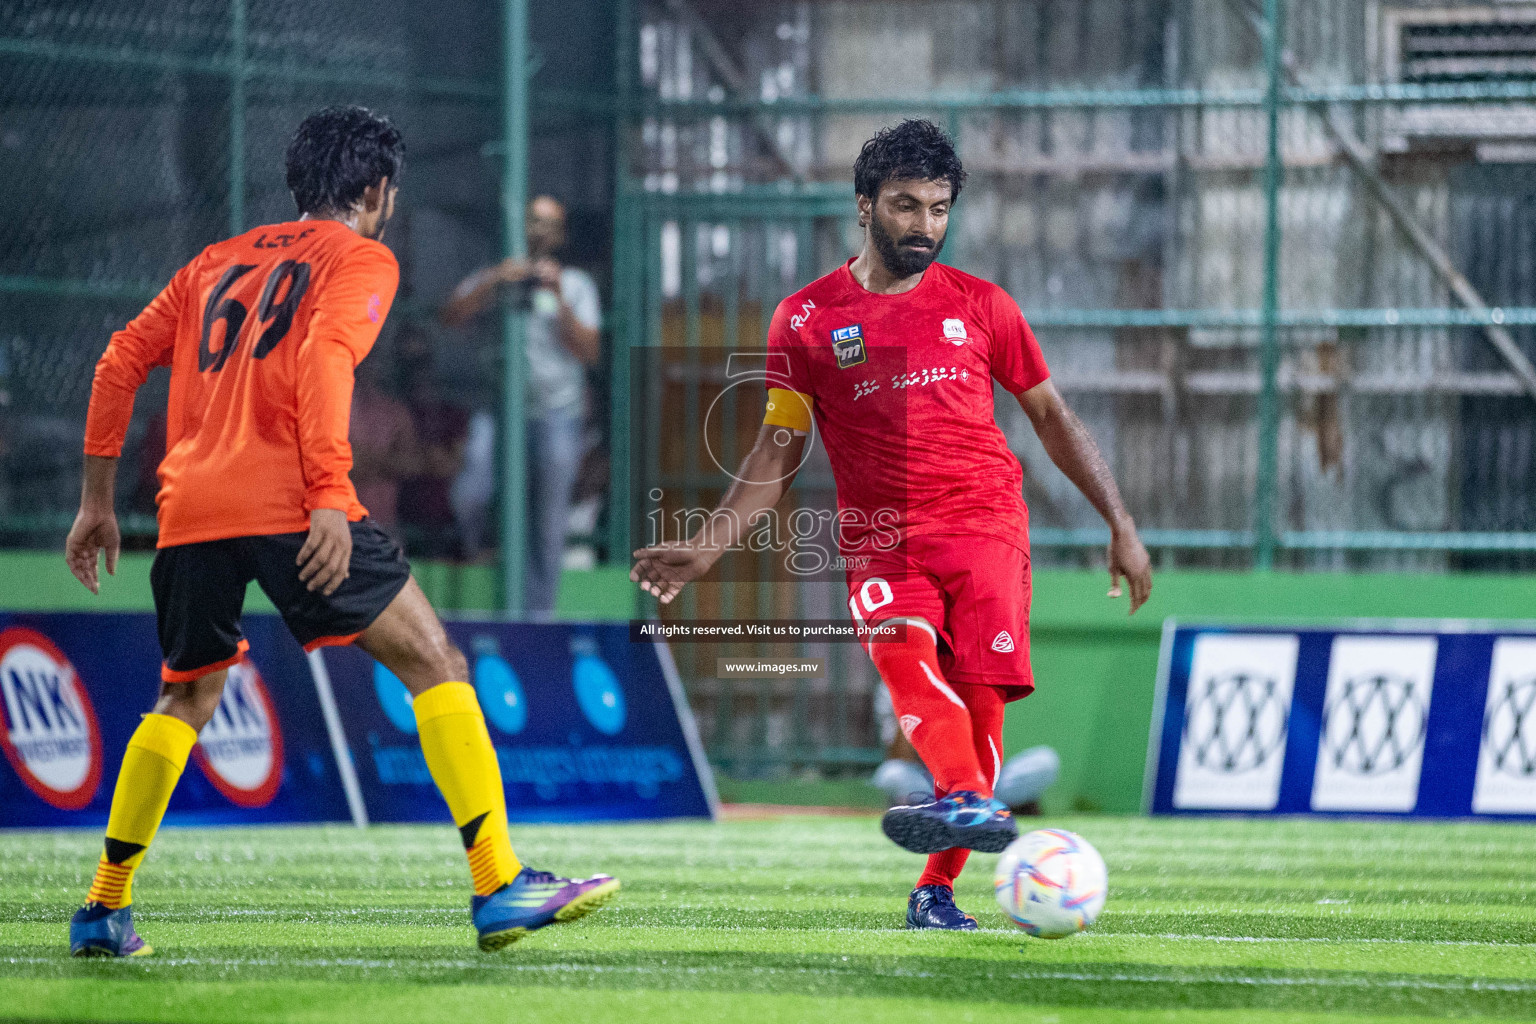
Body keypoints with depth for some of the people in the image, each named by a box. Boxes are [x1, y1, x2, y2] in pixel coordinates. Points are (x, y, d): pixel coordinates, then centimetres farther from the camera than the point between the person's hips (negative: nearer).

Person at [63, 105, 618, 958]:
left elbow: (120, 362, 21)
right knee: (436, 665, -1)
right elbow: (324, 357, -12)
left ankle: (105, 910, 22)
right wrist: (330, 493, -19)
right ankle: (499, 888, -12)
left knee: (186, 698, 24)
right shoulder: (361, 259, 7)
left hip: (190, 507, 6)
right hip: (288, 499, -6)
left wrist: (98, 500, 26)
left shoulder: (220, 261, 25)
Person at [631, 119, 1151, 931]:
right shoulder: (806, 320, 9)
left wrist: (1121, 524, 12)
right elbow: (778, 451, 14)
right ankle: (970, 804, -54)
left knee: (980, 698, -16)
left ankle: (936, 889, -5)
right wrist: (706, 546, 4)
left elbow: (1052, 418, 18)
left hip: (983, 525, 1)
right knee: (908, 659, -30)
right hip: (880, 543, -1)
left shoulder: (979, 306, 12)